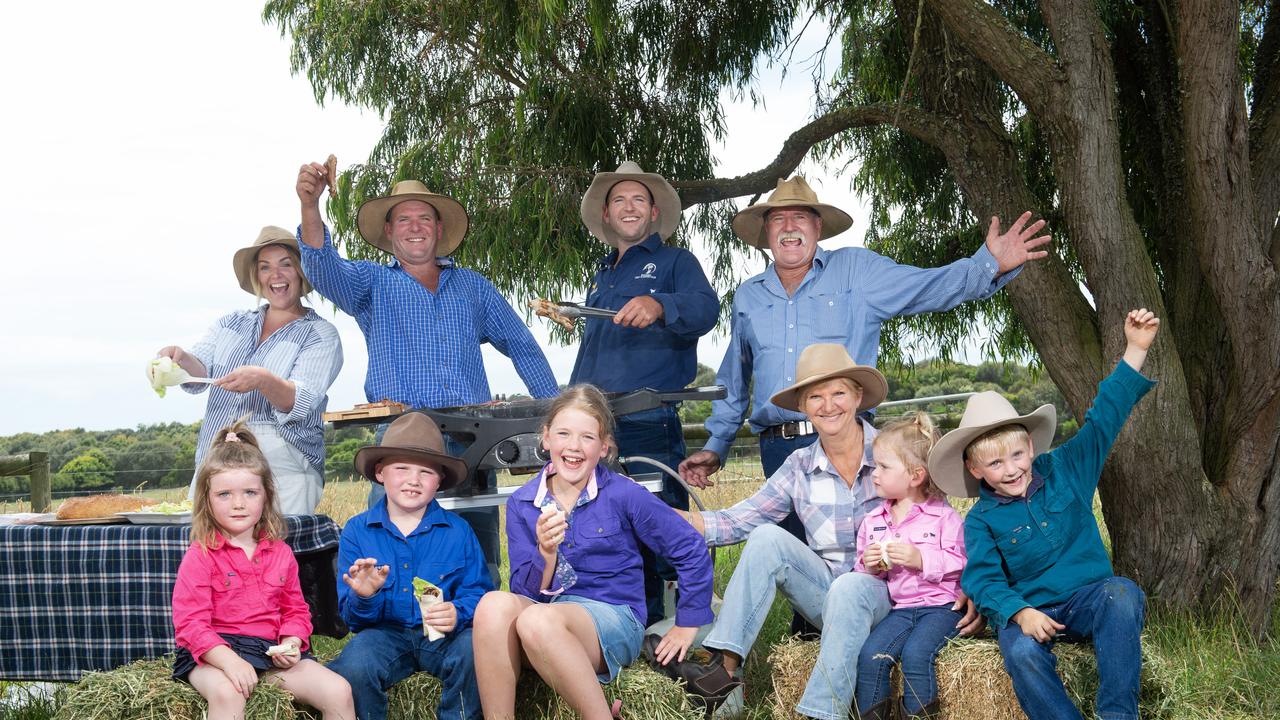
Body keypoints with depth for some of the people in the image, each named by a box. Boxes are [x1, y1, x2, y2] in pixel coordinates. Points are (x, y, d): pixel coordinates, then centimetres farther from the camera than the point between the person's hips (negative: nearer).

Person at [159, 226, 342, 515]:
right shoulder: (231, 323, 18)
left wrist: (263, 381, -27)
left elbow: (302, 404, -8)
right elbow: (200, 372, 5)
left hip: (283, 468, -4)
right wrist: (180, 359, -17)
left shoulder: (321, 334, 4)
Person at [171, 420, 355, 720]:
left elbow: (295, 610, 17)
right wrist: (230, 661, -28)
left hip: (271, 650, 4)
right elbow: (190, 622, -13)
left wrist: (291, 643, -6)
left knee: (339, 692, -13)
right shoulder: (200, 556, -5)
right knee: (227, 693, -39)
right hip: (214, 652, -4)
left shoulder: (280, 553, 10)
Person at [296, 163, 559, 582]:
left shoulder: (472, 286, 19)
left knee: (481, 572, 2)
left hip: (473, 449, 2)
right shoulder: (371, 283, 13)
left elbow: (522, 347, 20)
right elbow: (324, 268, -9)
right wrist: (309, 207, -27)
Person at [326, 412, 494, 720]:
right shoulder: (357, 530, 3)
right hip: (385, 633, 0)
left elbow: (478, 593, -4)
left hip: (444, 634, 0)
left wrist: (459, 614, -27)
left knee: (475, 650, -31)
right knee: (353, 666, -31)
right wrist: (364, 598, -23)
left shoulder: (457, 530, 2)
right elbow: (351, 616, 1)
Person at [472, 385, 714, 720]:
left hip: (613, 620, -3)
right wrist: (546, 553, -18)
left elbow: (692, 552, 4)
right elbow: (526, 591, 1)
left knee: (538, 620, -35)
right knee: (494, 605, -30)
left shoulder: (624, 495, -3)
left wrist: (687, 625, 7)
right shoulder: (520, 504, 6)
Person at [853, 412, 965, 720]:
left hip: (941, 604, -5)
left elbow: (959, 564, -9)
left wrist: (921, 559, -21)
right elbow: (861, 568, 19)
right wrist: (868, 566, -4)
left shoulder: (944, 516, -4)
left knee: (915, 653, -28)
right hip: (901, 608, 5)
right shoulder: (873, 521, 12)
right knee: (870, 654, -18)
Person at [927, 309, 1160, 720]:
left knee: (1121, 595, -34)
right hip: (1029, 611, -1)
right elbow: (983, 579, -6)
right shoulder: (982, 520, 2)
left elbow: (1103, 419, 4)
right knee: (1021, 653, -35)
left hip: (1090, 598, 1)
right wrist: (1019, 613, -26)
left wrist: (1135, 350, -3)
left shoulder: (1064, 470, 5)